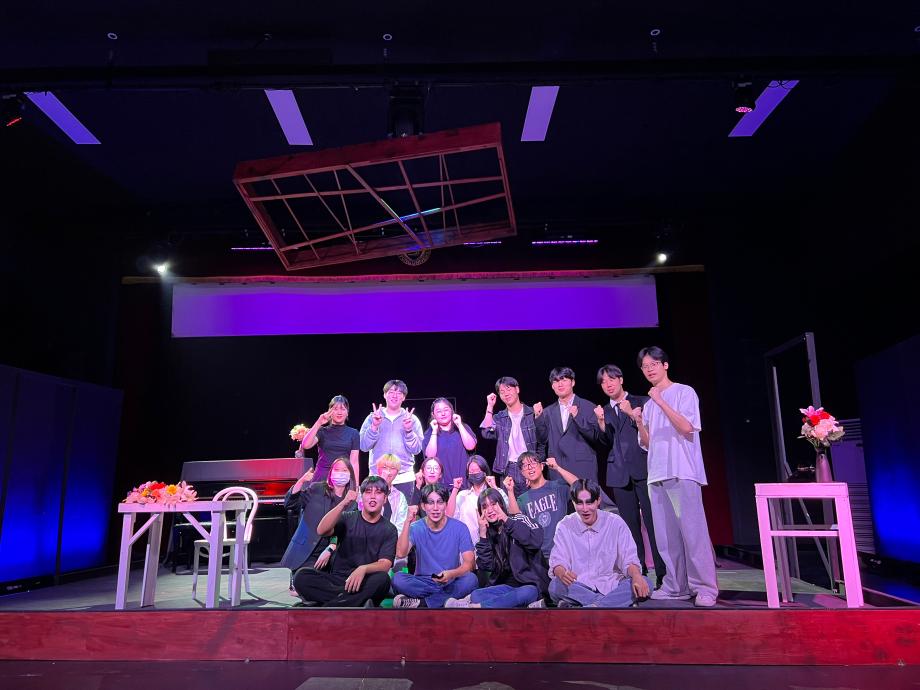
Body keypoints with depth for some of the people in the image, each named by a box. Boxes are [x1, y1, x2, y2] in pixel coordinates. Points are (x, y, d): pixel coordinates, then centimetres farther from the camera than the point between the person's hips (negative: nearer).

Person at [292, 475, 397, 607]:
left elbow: (385, 564, -9)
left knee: (382, 579, -35)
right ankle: (358, 601, -28)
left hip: (365, 584, -2)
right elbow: (321, 531, -11)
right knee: (301, 576, -24)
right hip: (337, 579, 2)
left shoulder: (389, 530, 4)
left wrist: (363, 569, -31)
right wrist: (344, 504, -23)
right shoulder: (347, 518, 8)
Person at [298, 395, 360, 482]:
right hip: (322, 478, 0)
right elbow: (305, 445, -11)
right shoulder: (322, 431, 7)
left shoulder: (353, 433, 7)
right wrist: (318, 423, -14)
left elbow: (354, 462, 2)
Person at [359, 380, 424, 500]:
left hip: (404, 477, 0)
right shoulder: (373, 418, 8)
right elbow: (364, 446, -1)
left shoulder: (412, 419, 7)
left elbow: (416, 450, -1)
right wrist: (374, 427, -13)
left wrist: (408, 430, -15)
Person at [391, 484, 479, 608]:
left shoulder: (459, 528, -4)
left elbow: (469, 563, -10)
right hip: (423, 583, 0)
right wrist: (408, 522, -24)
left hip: (450, 584, 0)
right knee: (397, 578, -27)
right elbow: (400, 554, -19)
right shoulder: (416, 528, -2)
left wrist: (452, 574, -31)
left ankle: (419, 603, -22)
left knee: (470, 579, -31)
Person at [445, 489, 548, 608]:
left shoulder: (518, 519, -4)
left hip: (530, 585, -4)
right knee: (475, 595, -20)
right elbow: (486, 566, -2)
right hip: (507, 586, 4)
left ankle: (471, 606, -30)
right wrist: (483, 535, -10)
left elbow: (536, 541, -24)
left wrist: (506, 520, -21)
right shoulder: (489, 533, 8)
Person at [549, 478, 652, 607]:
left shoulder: (615, 523, 1)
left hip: (612, 586, 1)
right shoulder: (564, 526, 1)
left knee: (645, 584, -26)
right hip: (578, 589, -1)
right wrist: (562, 574, -29)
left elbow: (629, 559, -1)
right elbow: (557, 561, -4)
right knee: (555, 586, -32)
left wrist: (637, 576, -24)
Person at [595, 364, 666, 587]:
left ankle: (664, 574, -2)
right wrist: (601, 422, -5)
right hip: (619, 473, 4)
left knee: (653, 521, -7)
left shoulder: (642, 402, 7)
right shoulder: (604, 411, 17)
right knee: (630, 525, 5)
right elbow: (607, 443, 10)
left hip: (643, 468, -3)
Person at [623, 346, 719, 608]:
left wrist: (661, 401, -13)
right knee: (666, 535, 5)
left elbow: (686, 427, -12)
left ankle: (705, 588, -4)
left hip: (682, 473, -6)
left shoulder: (684, 392, 2)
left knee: (693, 531, -9)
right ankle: (676, 586, 11)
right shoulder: (648, 404, 19)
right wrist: (637, 420, 1)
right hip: (656, 475, 6)